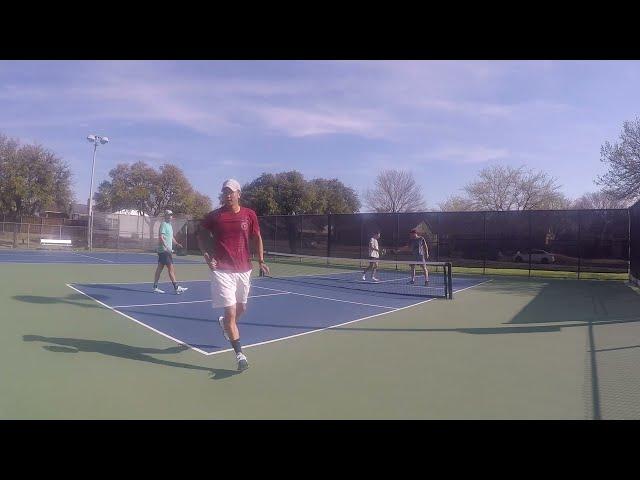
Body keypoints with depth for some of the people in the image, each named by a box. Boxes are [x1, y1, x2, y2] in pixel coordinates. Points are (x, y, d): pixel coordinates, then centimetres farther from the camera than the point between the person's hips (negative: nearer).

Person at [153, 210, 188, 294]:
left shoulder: (169, 225, 18)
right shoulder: (163, 224, -10)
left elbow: (171, 237, 26)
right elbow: (161, 237, -20)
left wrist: (177, 244, 11)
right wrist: (166, 247, -30)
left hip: (167, 250, 9)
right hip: (164, 250, -9)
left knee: (160, 268, 10)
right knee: (171, 268, -9)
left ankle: (155, 287, 15)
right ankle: (176, 288, -8)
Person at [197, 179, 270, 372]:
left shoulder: (249, 215, 1)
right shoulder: (213, 216, -3)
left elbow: (257, 238, 11)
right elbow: (201, 235, 10)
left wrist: (261, 261, 0)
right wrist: (207, 256, -5)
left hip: (244, 270, 4)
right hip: (222, 271, -3)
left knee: (241, 308, 18)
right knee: (230, 311, -9)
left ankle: (225, 323, 52)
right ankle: (240, 355, 0)